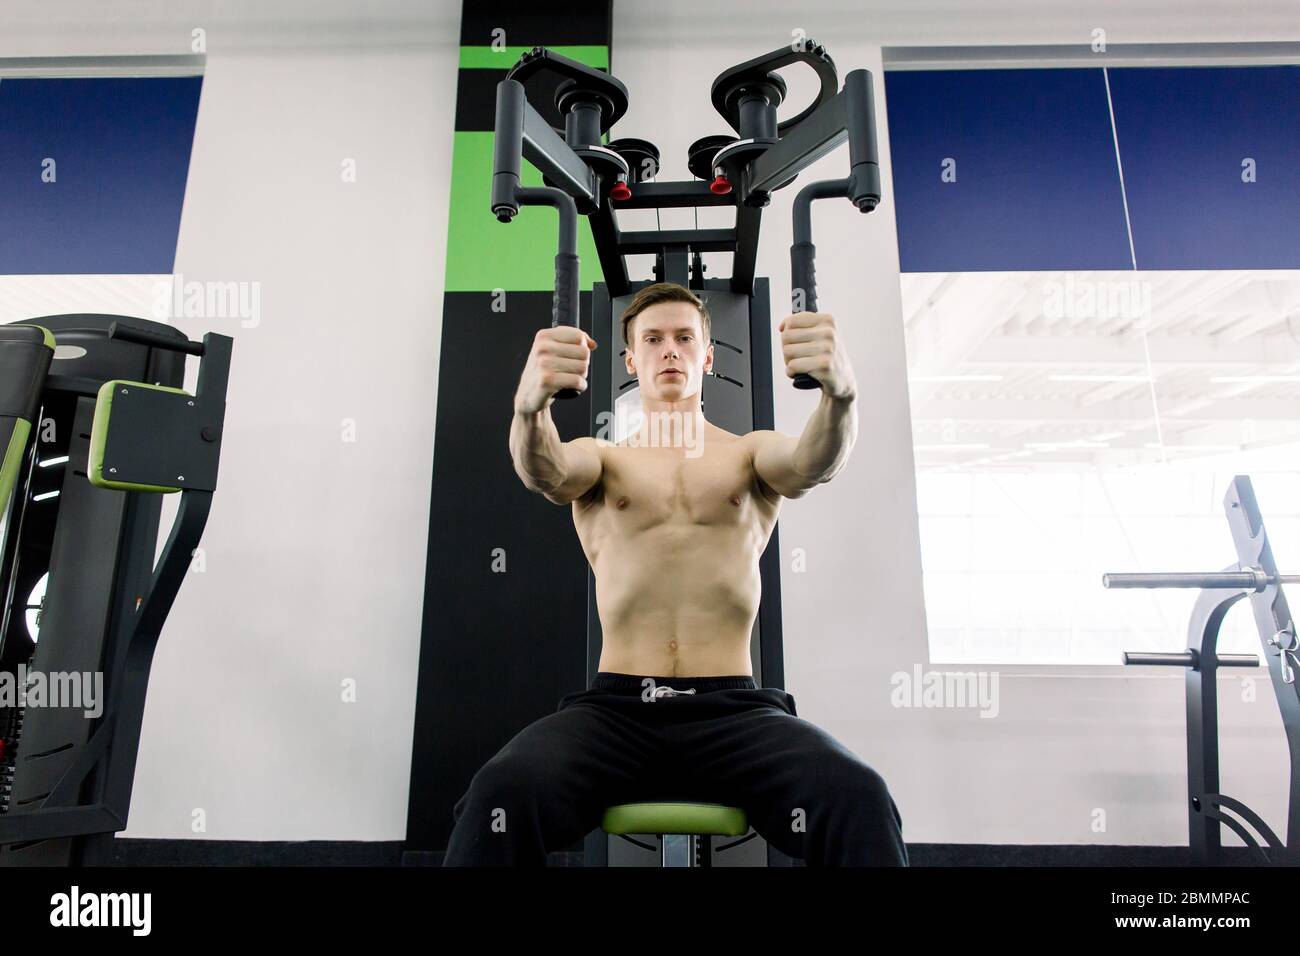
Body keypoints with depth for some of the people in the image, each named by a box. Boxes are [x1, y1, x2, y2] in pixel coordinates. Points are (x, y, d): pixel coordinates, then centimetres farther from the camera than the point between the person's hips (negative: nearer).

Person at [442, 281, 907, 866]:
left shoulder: (750, 454, 13)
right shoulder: (600, 457, 12)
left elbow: (812, 462, -10)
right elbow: (542, 470, -11)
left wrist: (839, 389, -33)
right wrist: (531, 404, -35)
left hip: (733, 709, 0)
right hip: (614, 708, 0)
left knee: (857, 798, -29)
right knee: (502, 792, -29)